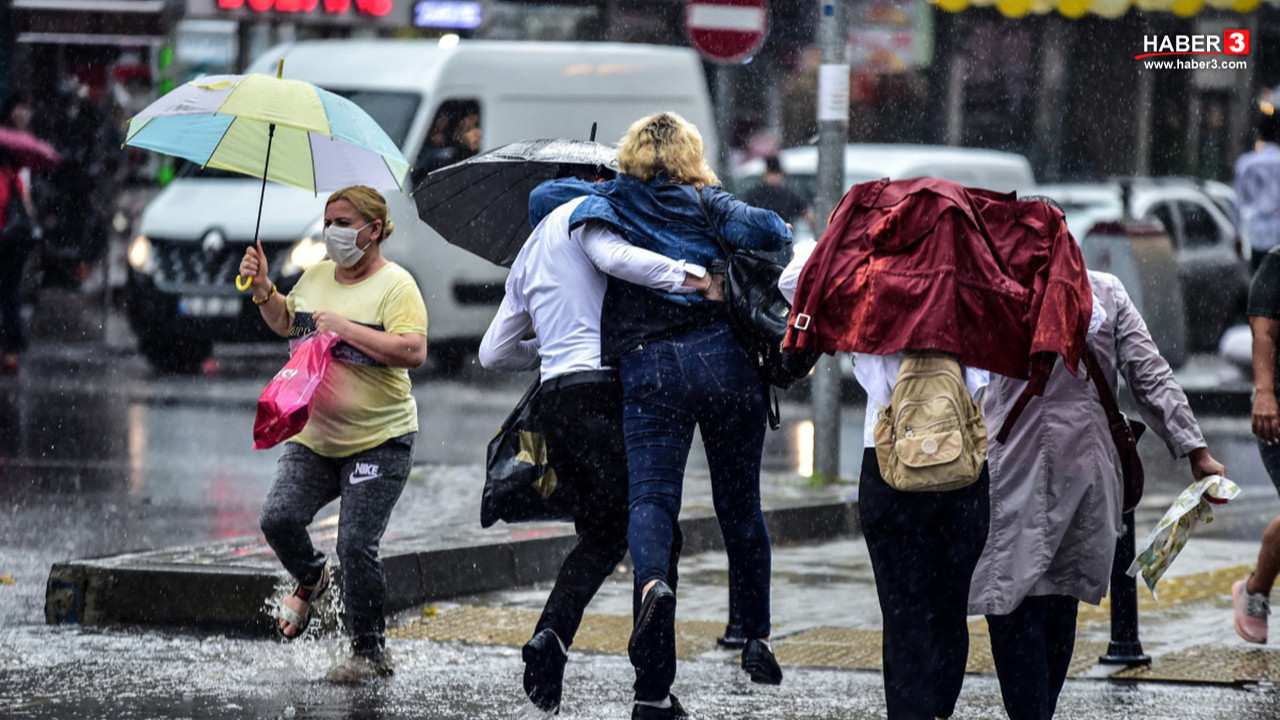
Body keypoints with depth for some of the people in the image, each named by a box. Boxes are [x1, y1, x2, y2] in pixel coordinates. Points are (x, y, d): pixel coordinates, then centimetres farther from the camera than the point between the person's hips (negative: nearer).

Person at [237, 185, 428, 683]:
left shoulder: (395, 286, -10)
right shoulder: (316, 277, 11)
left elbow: (413, 351, -23)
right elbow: (286, 323, 28)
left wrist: (346, 327, -23)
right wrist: (263, 288, 9)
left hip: (379, 440, -6)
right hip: (313, 436, 6)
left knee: (356, 547, -9)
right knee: (278, 518, -11)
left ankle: (370, 652, 6)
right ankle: (310, 581, 22)